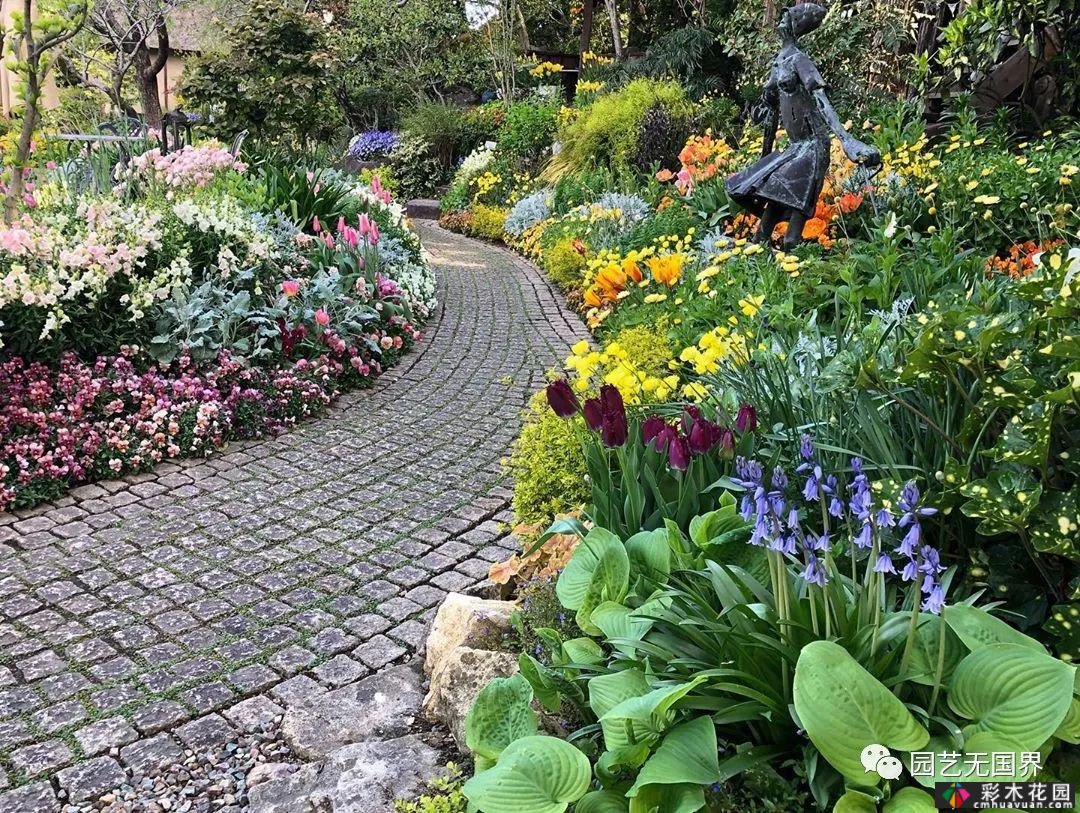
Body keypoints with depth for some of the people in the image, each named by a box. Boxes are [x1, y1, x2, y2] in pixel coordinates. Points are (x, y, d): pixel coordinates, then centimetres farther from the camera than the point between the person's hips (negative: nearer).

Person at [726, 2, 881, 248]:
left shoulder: (798, 59, -10)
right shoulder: (778, 63, 14)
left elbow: (822, 100, -23)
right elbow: (772, 110, 22)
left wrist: (846, 139, -36)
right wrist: (765, 153, 27)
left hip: (813, 144, -8)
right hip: (798, 145, 8)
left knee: (796, 202, -15)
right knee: (774, 195, 8)